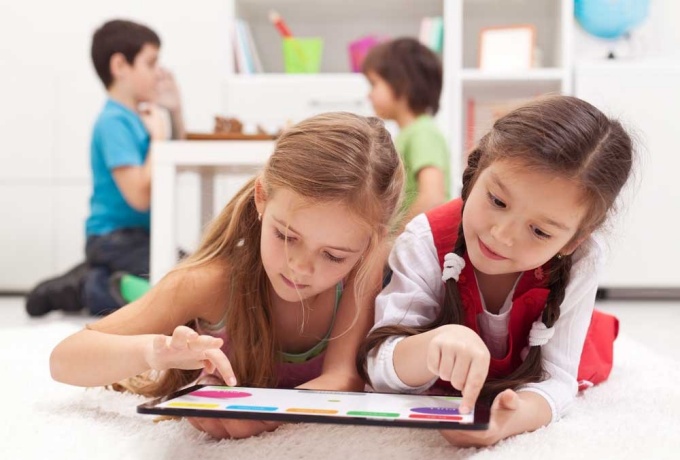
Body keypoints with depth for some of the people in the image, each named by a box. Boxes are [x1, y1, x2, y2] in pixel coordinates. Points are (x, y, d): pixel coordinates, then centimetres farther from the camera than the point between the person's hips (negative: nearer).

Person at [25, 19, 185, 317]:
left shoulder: (139, 116, 8)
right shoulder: (114, 122, -17)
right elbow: (140, 197, -24)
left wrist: (175, 112, 10)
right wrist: (158, 136, -15)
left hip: (138, 235, 9)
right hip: (115, 239, -9)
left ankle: (91, 278, 12)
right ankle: (91, 289, -9)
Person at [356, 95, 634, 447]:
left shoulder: (580, 261, -32)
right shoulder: (427, 243, -34)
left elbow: (553, 379, -33)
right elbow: (380, 370, -36)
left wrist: (511, 420, -56)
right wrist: (434, 344, -58)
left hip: (521, 374, 0)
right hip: (444, 386, 0)